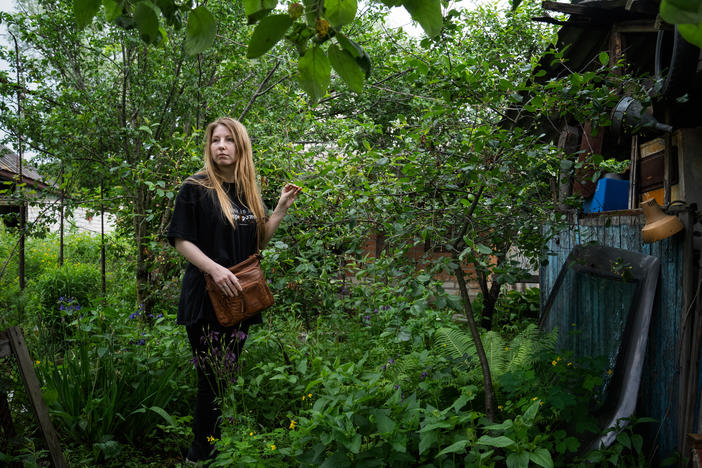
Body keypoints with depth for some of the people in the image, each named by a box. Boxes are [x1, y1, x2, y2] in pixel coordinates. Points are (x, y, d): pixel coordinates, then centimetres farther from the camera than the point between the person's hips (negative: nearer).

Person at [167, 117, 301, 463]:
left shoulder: (248, 193, 13)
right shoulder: (195, 188, -4)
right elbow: (180, 240, -8)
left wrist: (282, 208, 5)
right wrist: (215, 268, -22)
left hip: (240, 298, 6)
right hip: (206, 299, -6)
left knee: (228, 378, 12)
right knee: (212, 382, -4)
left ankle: (217, 449, 25)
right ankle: (201, 455, 12)